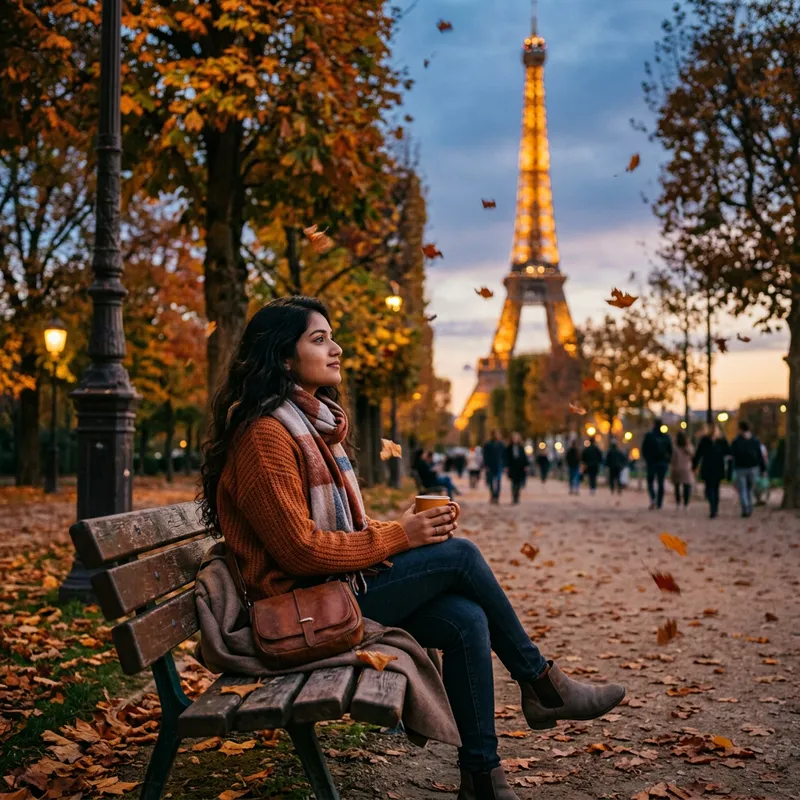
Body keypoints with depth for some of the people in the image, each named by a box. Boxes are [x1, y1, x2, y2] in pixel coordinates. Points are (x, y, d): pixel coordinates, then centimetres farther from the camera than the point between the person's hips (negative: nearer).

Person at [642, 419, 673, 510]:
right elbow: (670, 450, 5)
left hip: (652, 462, -2)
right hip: (663, 462, 2)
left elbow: (644, 449, -4)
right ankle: (659, 503, 6)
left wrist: (646, 459, 8)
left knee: (650, 481, 8)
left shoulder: (649, 435, -6)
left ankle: (653, 498, -16)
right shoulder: (666, 437, 2)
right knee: (661, 483, 8)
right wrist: (668, 461, 12)